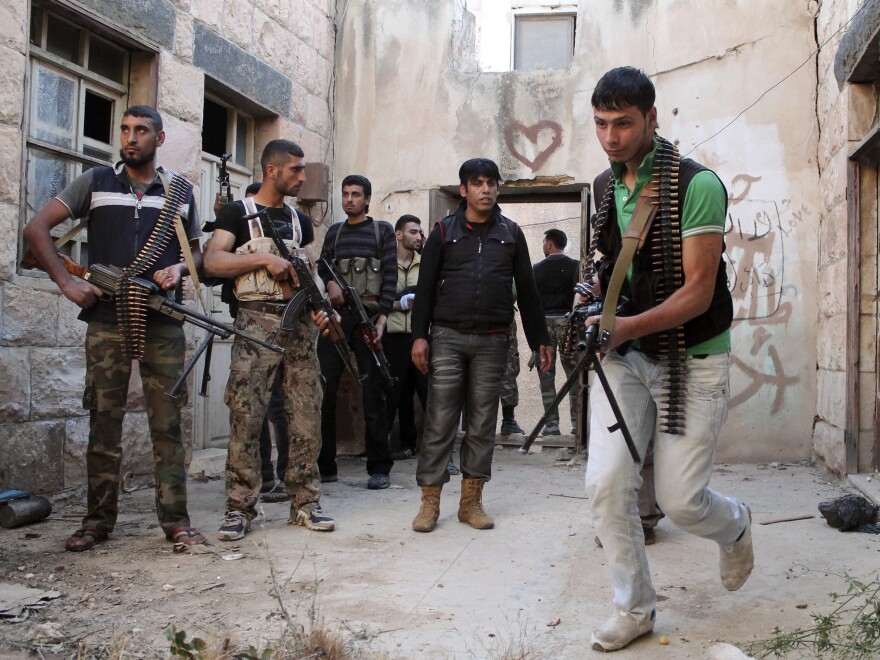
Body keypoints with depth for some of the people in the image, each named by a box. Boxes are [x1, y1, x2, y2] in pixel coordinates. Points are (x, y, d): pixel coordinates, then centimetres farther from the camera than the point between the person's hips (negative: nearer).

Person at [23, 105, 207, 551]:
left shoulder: (180, 190, 13)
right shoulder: (95, 182, 9)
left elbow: (197, 251, 19)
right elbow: (36, 229, 5)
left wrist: (180, 268, -4)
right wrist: (67, 282, -6)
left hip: (162, 324, 0)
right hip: (106, 321, 0)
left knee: (167, 422, 0)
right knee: (104, 422, 4)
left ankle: (175, 519, 6)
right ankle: (98, 519, 15)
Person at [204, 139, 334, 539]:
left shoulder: (299, 221, 21)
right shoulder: (237, 213, 5)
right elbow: (212, 262, -7)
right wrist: (265, 258, -13)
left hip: (300, 323, 5)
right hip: (257, 321, -5)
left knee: (306, 416, 3)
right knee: (245, 416, -8)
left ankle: (305, 502, 11)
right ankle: (240, 509, 0)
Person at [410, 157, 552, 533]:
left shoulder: (511, 234, 12)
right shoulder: (444, 231, 7)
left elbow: (527, 290, 14)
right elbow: (425, 287, 4)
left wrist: (540, 339, 11)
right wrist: (419, 335, -5)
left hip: (493, 341, 2)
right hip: (448, 337, -1)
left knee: (482, 424, 5)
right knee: (440, 422, -2)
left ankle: (471, 501, 14)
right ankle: (430, 500, 6)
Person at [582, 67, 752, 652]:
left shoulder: (697, 185, -15)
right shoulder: (606, 186, 6)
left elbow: (699, 291, -19)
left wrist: (627, 326, -31)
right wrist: (595, 292, 1)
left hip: (692, 360, -5)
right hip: (625, 356, 5)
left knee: (681, 500, -1)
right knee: (606, 482, -6)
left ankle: (736, 527, 37)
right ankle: (634, 609, 13)